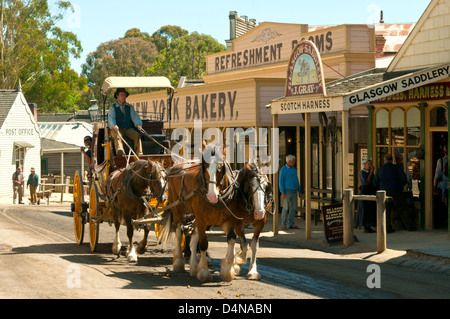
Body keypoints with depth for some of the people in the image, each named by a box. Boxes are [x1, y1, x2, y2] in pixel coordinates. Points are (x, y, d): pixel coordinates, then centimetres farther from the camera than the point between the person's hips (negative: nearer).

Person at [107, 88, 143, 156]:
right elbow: (111, 118, -5)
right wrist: (114, 126, -29)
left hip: (128, 129, 3)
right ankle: (119, 151, -62)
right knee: (118, 135, -36)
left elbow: (135, 117, 8)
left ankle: (139, 154, -38)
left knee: (137, 135, -28)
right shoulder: (113, 107, 11)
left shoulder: (130, 107, 21)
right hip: (117, 129, -3)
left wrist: (138, 124, -16)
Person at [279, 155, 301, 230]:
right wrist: (283, 193, -19)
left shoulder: (294, 169, 12)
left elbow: (296, 181, 18)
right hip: (286, 192, -7)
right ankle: (283, 225, -1)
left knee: (293, 208, 5)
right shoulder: (283, 169, -10)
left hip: (294, 192, 7)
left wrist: (299, 191, 14)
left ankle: (291, 224, 10)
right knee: (286, 208, -6)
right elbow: (281, 182, -13)